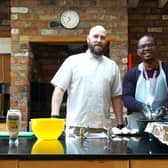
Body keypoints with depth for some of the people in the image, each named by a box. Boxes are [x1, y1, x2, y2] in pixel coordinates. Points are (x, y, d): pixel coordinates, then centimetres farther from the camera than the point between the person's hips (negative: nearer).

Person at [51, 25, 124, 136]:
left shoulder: (112, 66, 12)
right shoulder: (73, 61, 3)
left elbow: (116, 96, 12)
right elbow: (59, 89, 0)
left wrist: (120, 125, 8)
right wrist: (55, 116, -11)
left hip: (103, 128, 2)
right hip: (75, 127, -2)